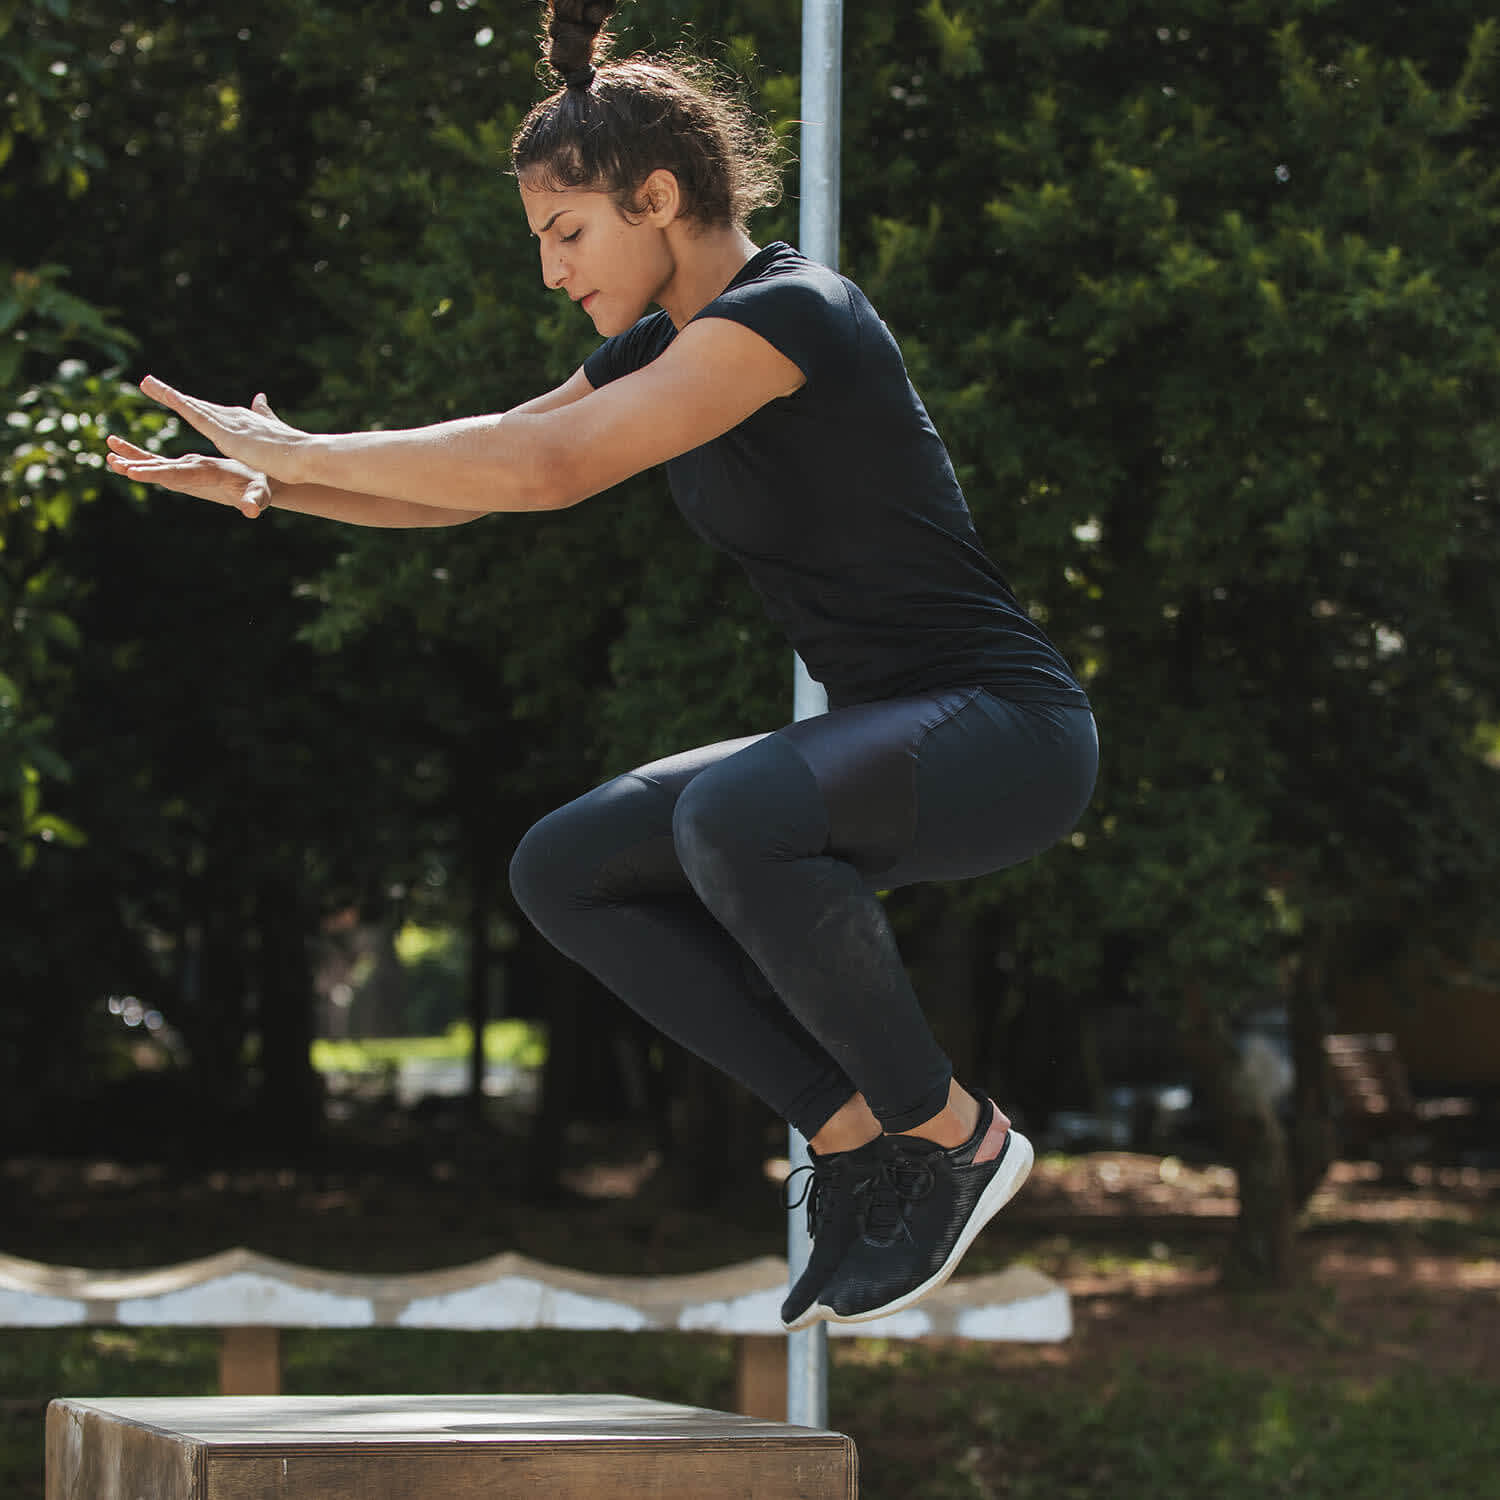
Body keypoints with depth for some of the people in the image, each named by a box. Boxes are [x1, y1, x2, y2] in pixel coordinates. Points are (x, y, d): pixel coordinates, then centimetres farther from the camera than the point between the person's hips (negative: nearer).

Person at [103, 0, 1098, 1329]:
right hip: (890, 738, 10)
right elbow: (470, 480, 13)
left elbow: (546, 468, -28)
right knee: (566, 871, 2)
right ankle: (855, 1131, 1)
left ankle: (948, 1132, -14)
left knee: (730, 819, -37)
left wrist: (299, 447, -19)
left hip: (1009, 731, -10)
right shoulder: (667, 346, 11)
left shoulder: (784, 313, -18)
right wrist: (269, 482, -2)